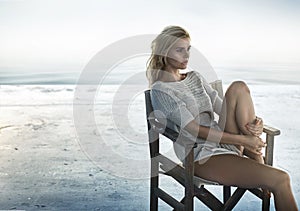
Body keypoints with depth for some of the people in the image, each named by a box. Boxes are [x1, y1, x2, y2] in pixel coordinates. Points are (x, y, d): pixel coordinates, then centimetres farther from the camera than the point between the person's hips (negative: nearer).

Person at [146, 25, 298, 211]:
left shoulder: (196, 77, 16)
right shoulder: (160, 90, -7)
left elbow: (222, 109, 11)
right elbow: (195, 130, -14)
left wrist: (255, 122, -9)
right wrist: (243, 140, -16)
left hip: (223, 141, 7)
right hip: (202, 156, -7)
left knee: (238, 88, -17)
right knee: (280, 179, -24)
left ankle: (258, 160, -13)